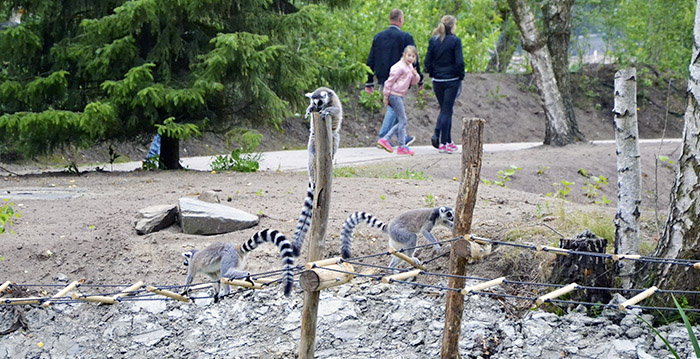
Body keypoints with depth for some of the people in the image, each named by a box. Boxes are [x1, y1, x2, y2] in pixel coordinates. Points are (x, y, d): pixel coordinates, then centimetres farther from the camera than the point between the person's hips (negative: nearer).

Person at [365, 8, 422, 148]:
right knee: (394, 108, -2)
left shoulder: (378, 37, 7)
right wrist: (419, 79, 0)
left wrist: (369, 82, 12)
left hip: (383, 79, 6)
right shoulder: (405, 37, -9)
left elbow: (371, 60, 8)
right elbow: (413, 60, -8)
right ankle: (383, 138, -9)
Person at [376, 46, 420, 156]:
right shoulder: (399, 67, -14)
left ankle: (385, 139, 9)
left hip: (400, 96, 10)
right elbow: (390, 81, -14)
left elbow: (414, 82, 16)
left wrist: (415, 75, -6)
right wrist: (386, 96, -12)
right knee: (403, 121, -7)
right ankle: (402, 147, -2)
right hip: (394, 95, -10)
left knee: (402, 121, 9)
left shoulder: (410, 67, 14)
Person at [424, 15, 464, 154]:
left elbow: (427, 61, 3)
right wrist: (460, 77, -2)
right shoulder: (455, 41, -11)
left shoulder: (433, 41, 2)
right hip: (451, 80, -4)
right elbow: (459, 62, -14)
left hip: (437, 80, 4)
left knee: (444, 109, 18)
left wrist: (433, 74, 13)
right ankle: (443, 143, -1)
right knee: (447, 111, 1)